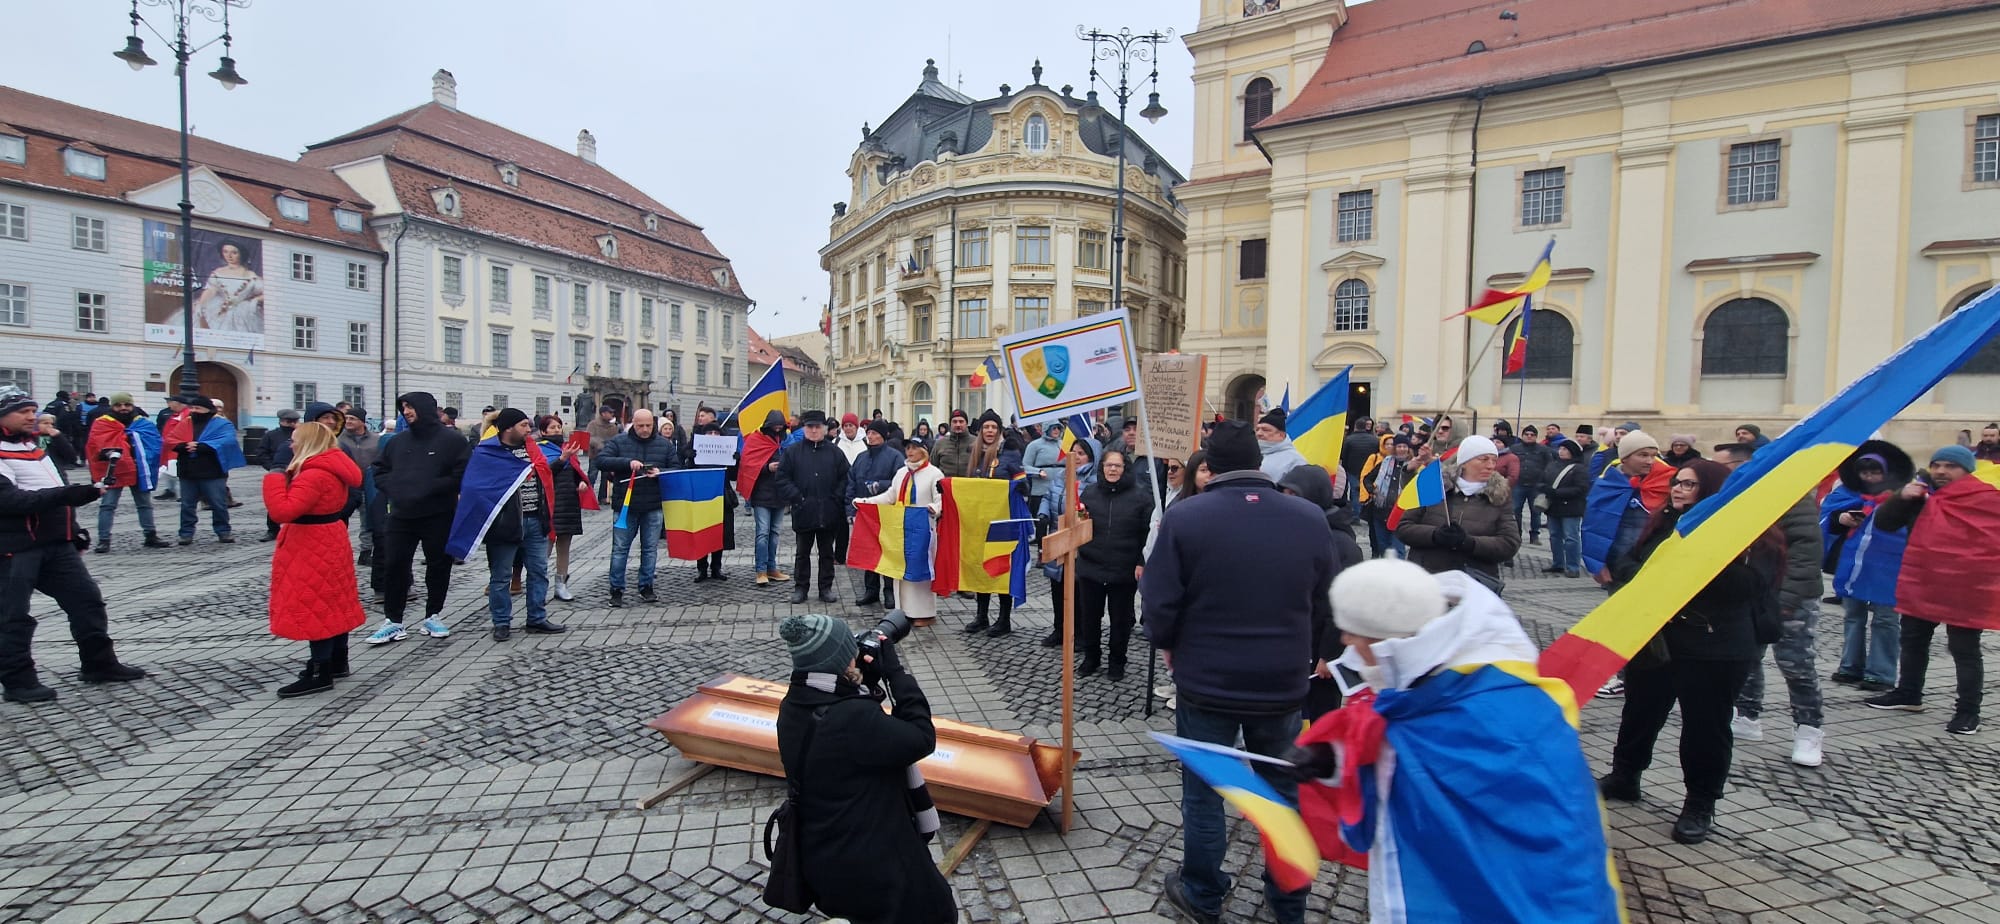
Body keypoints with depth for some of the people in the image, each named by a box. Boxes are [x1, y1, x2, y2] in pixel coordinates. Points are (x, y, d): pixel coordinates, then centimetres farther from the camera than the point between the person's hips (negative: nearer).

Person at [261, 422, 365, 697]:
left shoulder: (315, 475, -23)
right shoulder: (332, 469, 9)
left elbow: (283, 510, -28)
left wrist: (274, 478, -17)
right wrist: (285, 476, 8)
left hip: (314, 549, -10)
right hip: (329, 541, 10)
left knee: (314, 606, -4)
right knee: (331, 603, 16)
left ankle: (320, 674, 1)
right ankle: (337, 661, 27)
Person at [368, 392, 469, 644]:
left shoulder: (451, 439, -5)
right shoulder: (398, 441, 11)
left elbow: (464, 474, -13)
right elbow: (380, 471, 17)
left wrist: (429, 488, -19)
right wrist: (393, 489, -3)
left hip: (438, 517, -4)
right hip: (401, 516, 4)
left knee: (439, 566, 6)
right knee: (395, 567, 3)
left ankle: (433, 616, 21)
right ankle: (392, 621, 13)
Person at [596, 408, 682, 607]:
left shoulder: (665, 444, 6)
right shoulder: (618, 441, 0)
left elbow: (677, 468, 6)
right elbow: (600, 461, -9)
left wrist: (660, 473, -15)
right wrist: (627, 462, -22)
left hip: (653, 506, 2)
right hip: (625, 504, -1)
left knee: (650, 548, 8)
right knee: (620, 548, 3)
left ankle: (646, 587, 20)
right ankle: (616, 590, 13)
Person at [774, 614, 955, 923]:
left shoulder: (793, 707, -6)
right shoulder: (852, 717, -34)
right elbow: (922, 739, -23)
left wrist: (868, 681, -7)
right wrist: (895, 672, -19)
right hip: (875, 869, -8)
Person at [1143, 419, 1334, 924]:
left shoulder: (1184, 516, -14)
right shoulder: (1310, 518, -5)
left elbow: (1159, 601, -13)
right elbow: (1323, 607, 3)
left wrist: (1169, 645, 7)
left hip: (1205, 681, -3)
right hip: (1283, 683, 3)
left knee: (1203, 791, 14)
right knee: (1285, 790, 20)